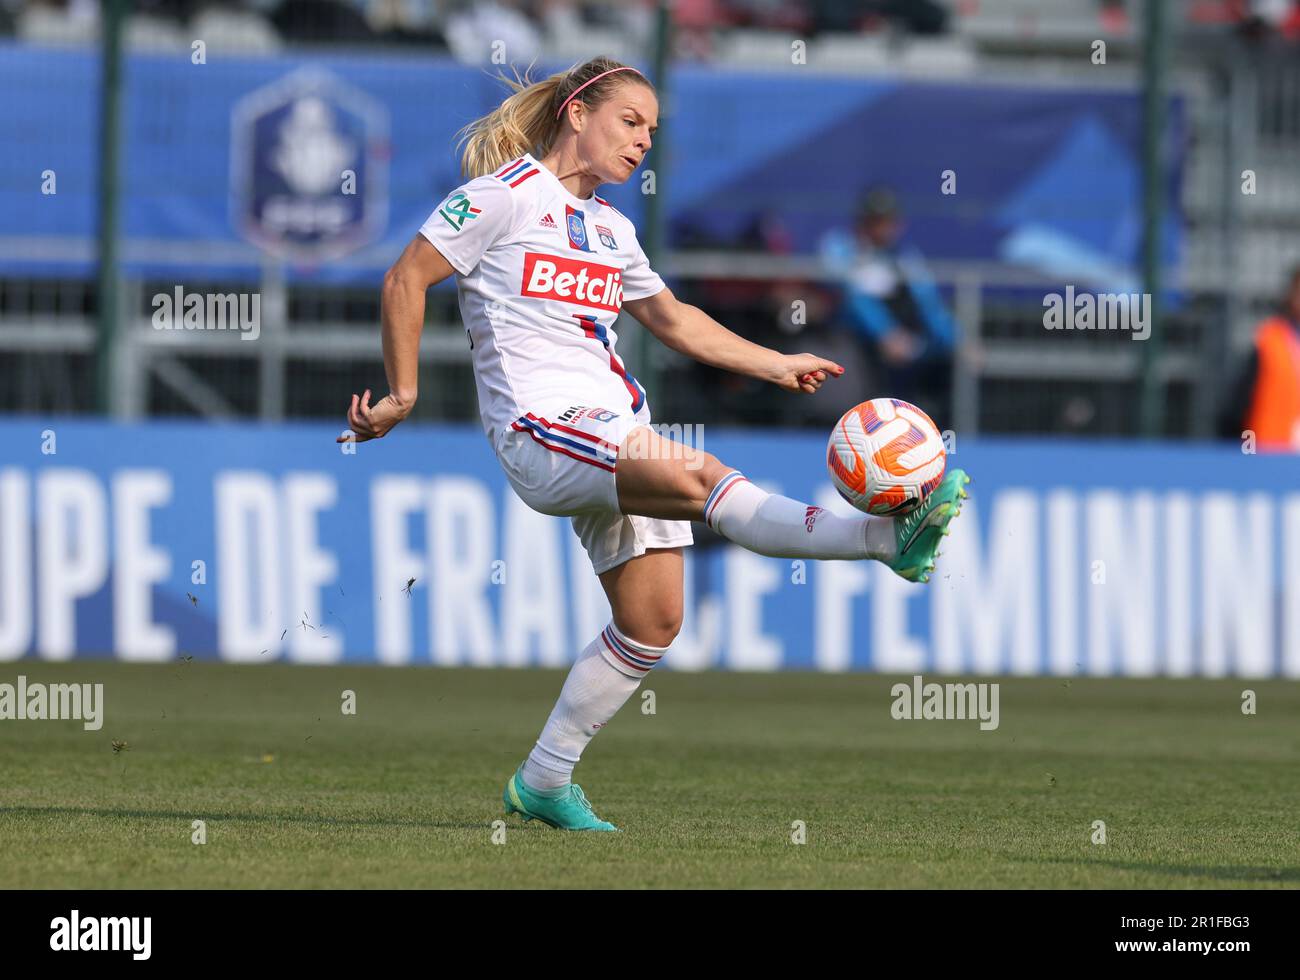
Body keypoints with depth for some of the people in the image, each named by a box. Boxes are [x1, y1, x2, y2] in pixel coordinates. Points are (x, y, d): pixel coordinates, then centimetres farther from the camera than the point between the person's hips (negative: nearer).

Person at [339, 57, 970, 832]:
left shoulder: (611, 227, 21)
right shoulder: (505, 194, -2)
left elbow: (672, 318, 33)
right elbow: (407, 281, -1)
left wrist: (776, 365, 28)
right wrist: (404, 396, -3)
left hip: (617, 429, 9)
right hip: (542, 431, -9)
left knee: (654, 622, 0)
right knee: (702, 476, -29)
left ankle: (544, 783, 11)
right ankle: (892, 540, -44)